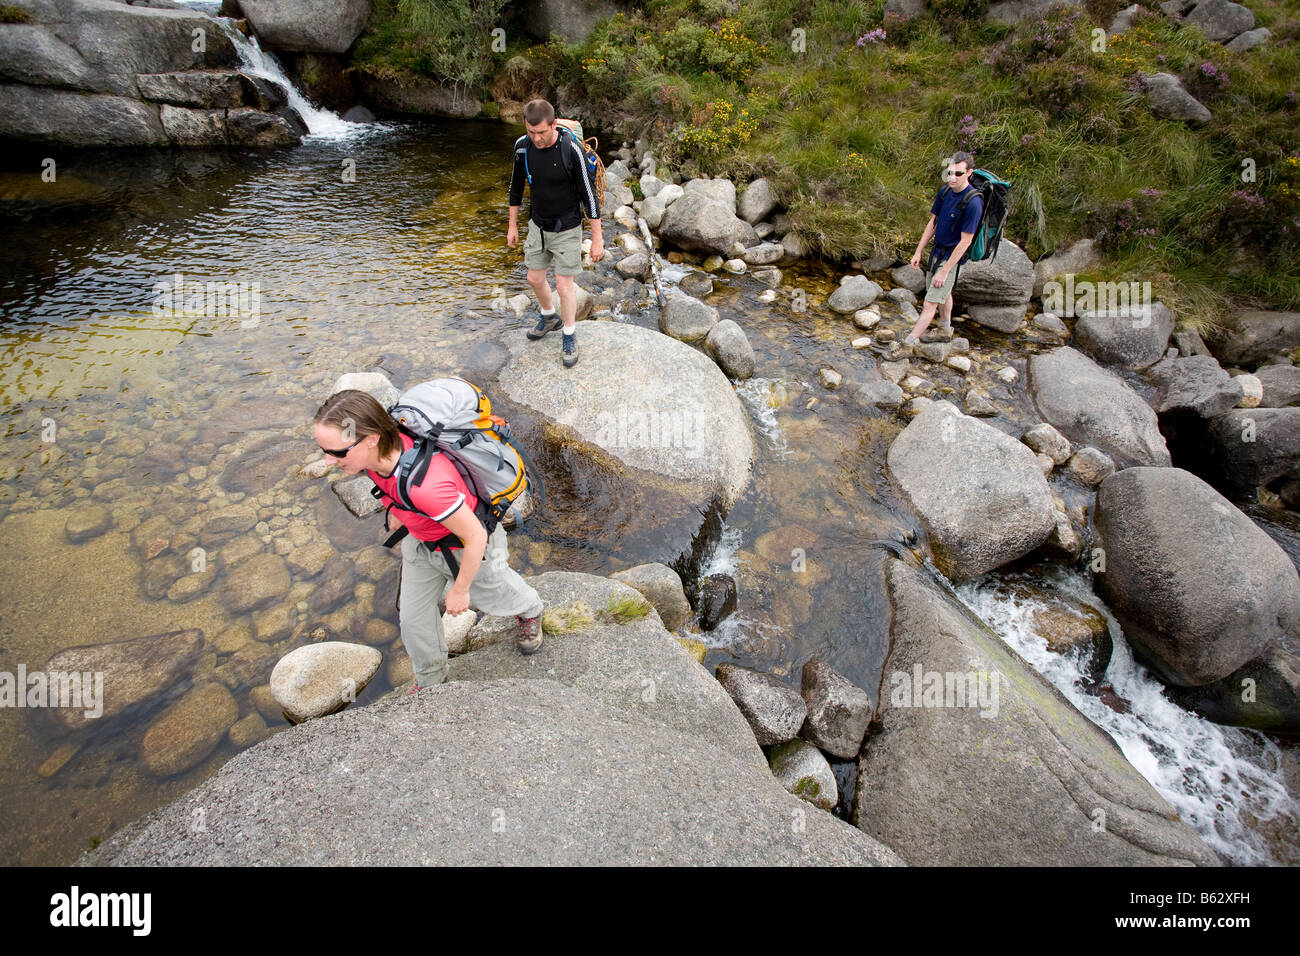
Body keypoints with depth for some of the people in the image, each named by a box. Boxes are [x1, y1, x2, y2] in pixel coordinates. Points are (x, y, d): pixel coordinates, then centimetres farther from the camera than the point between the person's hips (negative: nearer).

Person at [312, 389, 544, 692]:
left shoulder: (426, 486, -48)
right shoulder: (381, 448, -25)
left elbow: (476, 536, -33)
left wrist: (460, 590, -18)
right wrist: (396, 511, 17)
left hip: (467, 546, -6)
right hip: (421, 540, 7)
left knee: (490, 596, 26)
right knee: (413, 614, 21)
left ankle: (530, 610, 63)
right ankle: (430, 678, 51)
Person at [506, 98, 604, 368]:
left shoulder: (571, 150, -24)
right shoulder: (522, 146, -9)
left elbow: (589, 193, -18)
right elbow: (516, 186, 6)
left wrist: (597, 239, -16)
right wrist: (512, 225, 12)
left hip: (567, 229, -5)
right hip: (537, 225, 5)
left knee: (564, 285, -2)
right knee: (535, 278, 14)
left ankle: (569, 337, 18)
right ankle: (549, 317, 43)